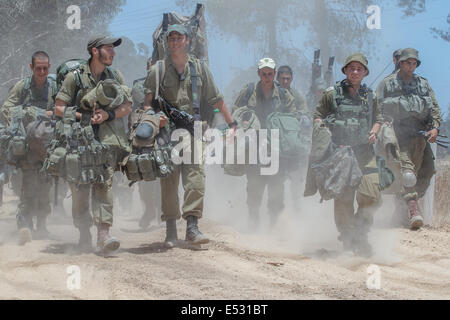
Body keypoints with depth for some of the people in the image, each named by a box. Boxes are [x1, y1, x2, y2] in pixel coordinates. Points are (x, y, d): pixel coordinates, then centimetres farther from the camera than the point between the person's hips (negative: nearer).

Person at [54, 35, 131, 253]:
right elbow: (59, 108, 1)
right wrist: (84, 117, -11)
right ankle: (84, 235, 9)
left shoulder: (115, 76, 13)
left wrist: (108, 115, -6)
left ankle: (103, 235, -19)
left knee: (105, 185, -12)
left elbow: (127, 107, 13)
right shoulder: (75, 77, 2)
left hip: (107, 139, 2)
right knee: (80, 188, -2)